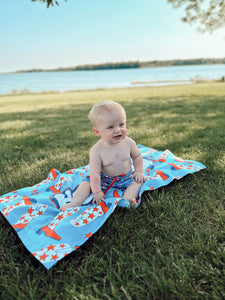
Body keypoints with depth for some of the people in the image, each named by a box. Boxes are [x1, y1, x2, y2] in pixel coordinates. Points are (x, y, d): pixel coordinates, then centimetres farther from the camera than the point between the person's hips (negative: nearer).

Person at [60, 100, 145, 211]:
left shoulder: (128, 143, -17)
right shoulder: (96, 151, -26)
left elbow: (137, 156, 4)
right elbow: (95, 173, -23)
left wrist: (139, 171, -4)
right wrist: (97, 192, -20)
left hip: (126, 177, 2)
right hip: (105, 179, -1)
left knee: (138, 180, -18)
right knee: (87, 182, -13)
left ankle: (128, 198, -33)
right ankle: (75, 203, -14)